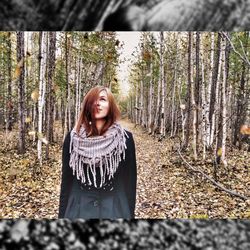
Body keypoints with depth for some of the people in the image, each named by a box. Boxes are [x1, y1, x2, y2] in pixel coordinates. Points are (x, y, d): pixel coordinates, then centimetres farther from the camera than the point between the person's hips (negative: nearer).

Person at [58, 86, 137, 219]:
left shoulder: (124, 138, -5)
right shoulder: (73, 138, -2)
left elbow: (130, 180, -2)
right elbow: (66, 180, 2)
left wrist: (130, 215, -2)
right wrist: (62, 214, 3)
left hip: (114, 209, -1)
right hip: (79, 209, 1)